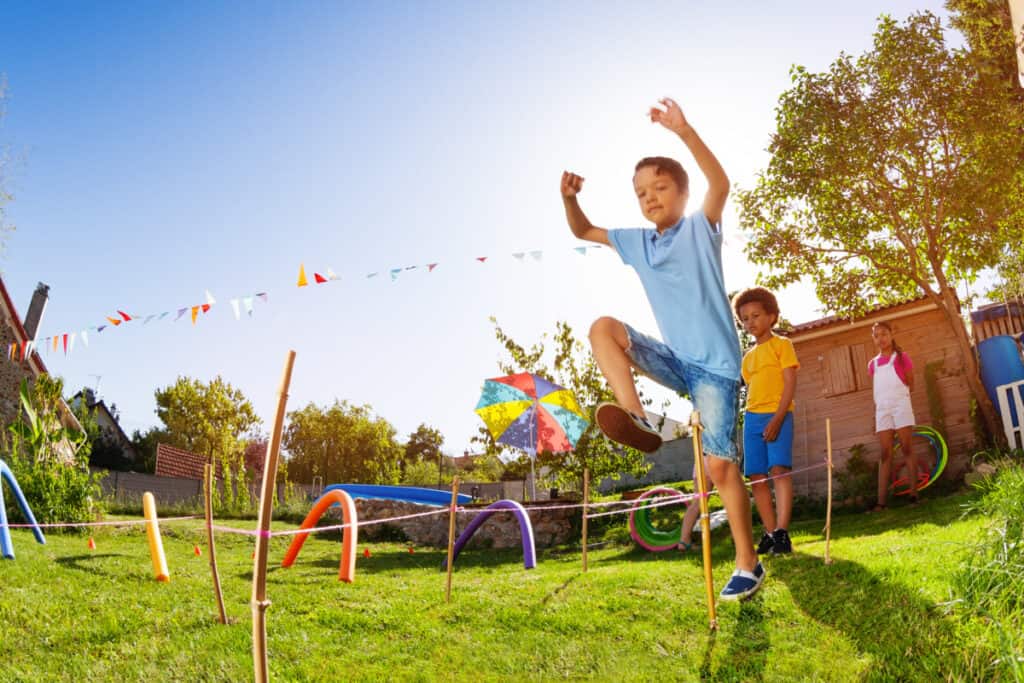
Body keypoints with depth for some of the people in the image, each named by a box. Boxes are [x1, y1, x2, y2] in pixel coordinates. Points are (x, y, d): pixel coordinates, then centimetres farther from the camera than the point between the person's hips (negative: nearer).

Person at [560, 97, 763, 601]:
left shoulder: (700, 228, -3)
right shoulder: (637, 243, 11)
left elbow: (721, 184, -22)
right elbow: (583, 231, 16)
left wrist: (684, 131, -32)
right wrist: (569, 198, -5)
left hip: (715, 363, -5)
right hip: (675, 360, 5)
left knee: (720, 464, -9)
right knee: (603, 327, -15)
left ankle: (748, 564, 7)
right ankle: (637, 419, -27)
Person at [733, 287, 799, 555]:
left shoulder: (782, 344, 2)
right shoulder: (748, 357, 19)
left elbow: (790, 383, -7)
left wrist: (778, 417, -17)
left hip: (777, 415, -6)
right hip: (752, 418, 6)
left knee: (779, 469, -17)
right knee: (756, 477, 1)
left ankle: (781, 532, -18)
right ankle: (770, 533, 7)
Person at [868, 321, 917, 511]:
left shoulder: (901, 357, 4)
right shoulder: (873, 363, 14)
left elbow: (911, 384, 6)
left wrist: (896, 394, 5)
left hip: (900, 405, -3)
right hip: (882, 409, 3)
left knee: (907, 449, -4)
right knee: (885, 454, -1)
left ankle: (913, 495, -1)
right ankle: (881, 501, -5)